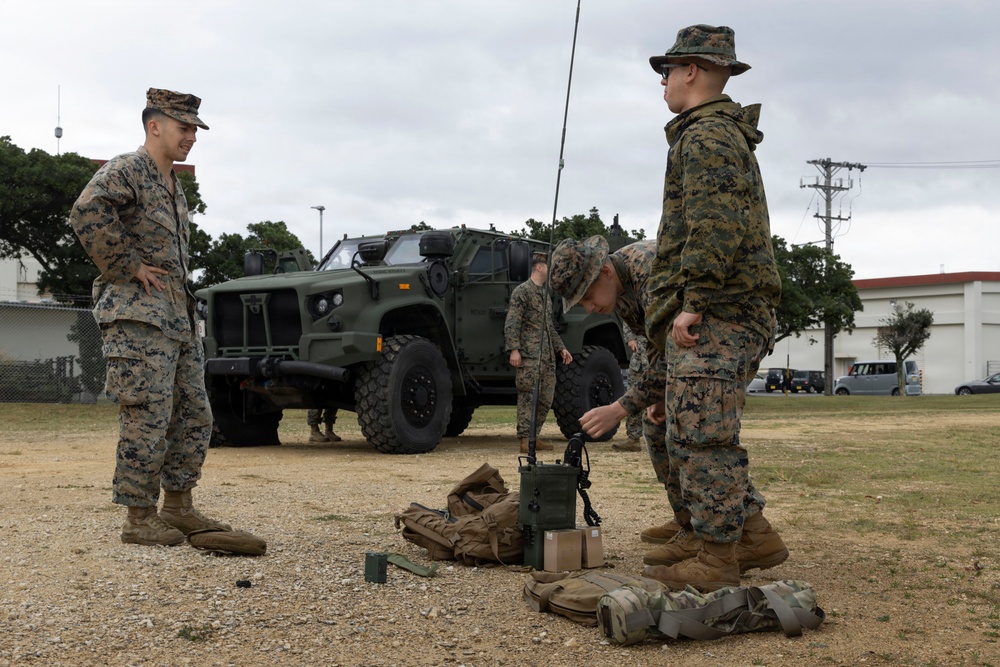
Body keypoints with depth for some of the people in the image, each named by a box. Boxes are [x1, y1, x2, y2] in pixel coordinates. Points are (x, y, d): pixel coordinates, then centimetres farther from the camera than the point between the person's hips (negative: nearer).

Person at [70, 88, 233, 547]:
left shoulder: (174, 186, 20)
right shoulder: (124, 172, -9)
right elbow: (88, 213, -28)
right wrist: (129, 267, -21)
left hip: (178, 318, 9)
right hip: (138, 318, -9)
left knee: (194, 418, 11)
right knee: (146, 421, -7)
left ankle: (178, 508, 21)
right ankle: (140, 520, 2)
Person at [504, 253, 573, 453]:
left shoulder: (544, 294, 23)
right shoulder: (522, 291, -4)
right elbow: (512, 323, -12)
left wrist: (561, 348, 22)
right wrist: (514, 349, -21)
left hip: (547, 356, 9)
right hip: (529, 354, -9)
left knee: (546, 397, 7)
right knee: (528, 395, -11)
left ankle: (534, 437, 14)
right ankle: (525, 440, -12)